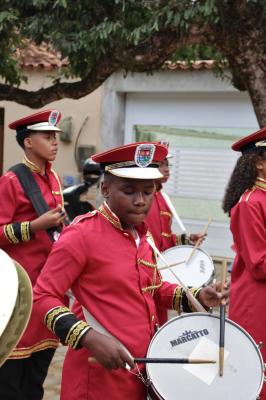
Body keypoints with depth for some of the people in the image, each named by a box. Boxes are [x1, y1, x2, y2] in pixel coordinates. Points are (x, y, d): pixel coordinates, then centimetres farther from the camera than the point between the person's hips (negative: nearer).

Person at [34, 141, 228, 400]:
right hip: (100, 374, -7)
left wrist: (195, 296, 3)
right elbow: (43, 296, -15)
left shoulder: (141, 233, 7)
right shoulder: (81, 235, -16)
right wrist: (91, 339, -26)